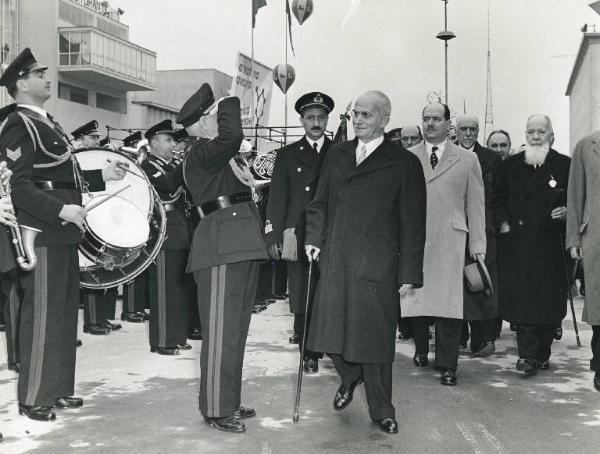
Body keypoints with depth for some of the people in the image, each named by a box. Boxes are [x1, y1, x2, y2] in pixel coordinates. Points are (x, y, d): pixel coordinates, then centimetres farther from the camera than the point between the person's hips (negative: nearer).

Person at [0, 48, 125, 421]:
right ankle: (34, 397, 8)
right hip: (43, 233, -10)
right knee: (42, 314, -3)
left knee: (66, 311, 15)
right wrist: (61, 209, -28)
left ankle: (59, 388, 27)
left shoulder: (46, 123, 19)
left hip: (64, 233, 10)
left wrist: (102, 176, 14)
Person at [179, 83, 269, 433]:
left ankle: (230, 401, 25)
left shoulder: (225, 154, 22)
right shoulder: (201, 152, -8)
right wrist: (228, 103, -11)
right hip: (222, 244, -10)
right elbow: (231, 136, -27)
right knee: (222, 329, -6)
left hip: (244, 243, 10)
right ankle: (216, 409, 2)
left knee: (237, 327, 15)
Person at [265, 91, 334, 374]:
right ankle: (309, 355, 12)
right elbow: (277, 198, 8)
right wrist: (275, 236, -2)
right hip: (298, 238, 0)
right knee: (302, 301, 0)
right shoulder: (287, 155, 11)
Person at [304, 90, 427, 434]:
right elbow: (320, 203, 17)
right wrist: (314, 238, 1)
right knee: (332, 329, 6)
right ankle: (349, 377, 38)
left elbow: (412, 223, -3)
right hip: (334, 262, 4)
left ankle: (381, 411, 22)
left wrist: (409, 273, -6)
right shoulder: (336, 156, 13)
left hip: (377, 266, -4)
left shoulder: (404, 164, -1)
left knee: (375, 337, 3)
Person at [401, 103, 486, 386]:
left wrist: (478, 246, 3)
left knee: (448, 302, -3)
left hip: (450, 241, -1)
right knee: (414, 298, 4)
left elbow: (476, 206, 8)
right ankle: (421, 350, 28)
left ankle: (447, 365, 7)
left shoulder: (467, 160, 10)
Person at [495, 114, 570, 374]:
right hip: (519, 243, 0)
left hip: (552, 243, 0)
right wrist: (504, 223, 0)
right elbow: (499, 199, 13)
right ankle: (527, 355, -4)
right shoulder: (510, 165, 9)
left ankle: (542, 354, 18)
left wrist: (567, 211, -11)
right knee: (523, 297, -6)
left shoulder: (565, 165, 4)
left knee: (550, 300, 4)